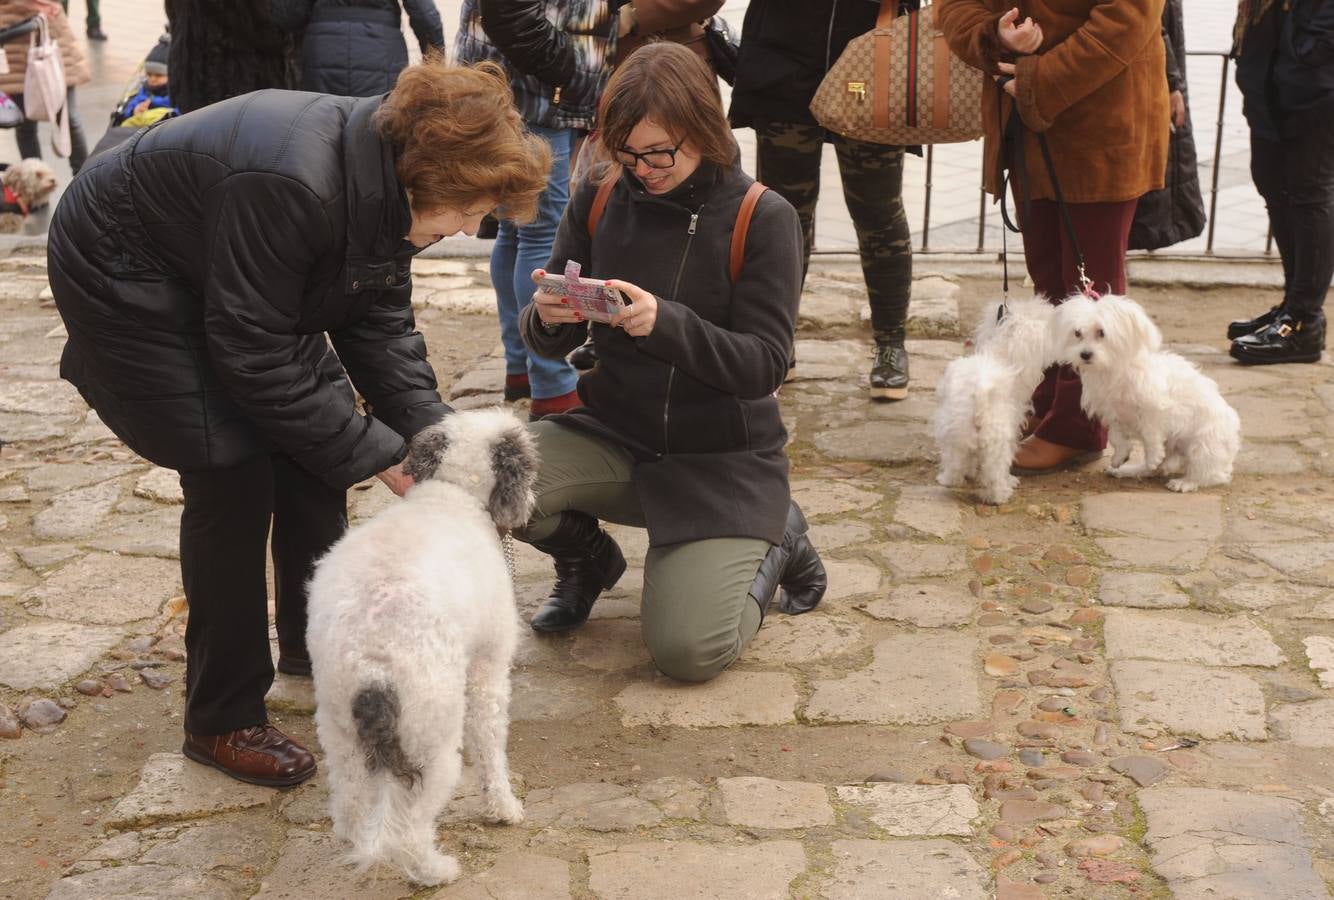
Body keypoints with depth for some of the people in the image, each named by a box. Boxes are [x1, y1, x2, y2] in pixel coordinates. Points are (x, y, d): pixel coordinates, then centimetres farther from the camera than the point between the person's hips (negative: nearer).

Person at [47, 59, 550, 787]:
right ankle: (221, 722, 0)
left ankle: (314, 641, 24)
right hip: (120, 281, -9)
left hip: (215, 275, 9)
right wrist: (379, 454, -25)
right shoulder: (292, 185, -37)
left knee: (319, 440, 5)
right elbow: (253, 354, -31)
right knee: (234, 475, -13)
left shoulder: (384, 181, -11)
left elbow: (378, 323, -3)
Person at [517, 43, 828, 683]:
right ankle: (586, 556, 11)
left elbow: (764, 366, -16)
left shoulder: (762, 218, -11)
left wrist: (664, 323, -32)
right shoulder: (598, 200, -2)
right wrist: (547, 319, -24)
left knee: (690, 649, -20)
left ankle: (775, 542, 15)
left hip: (720, 460, -3)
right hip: (612, 436, 3)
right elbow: (546, 343, 1)